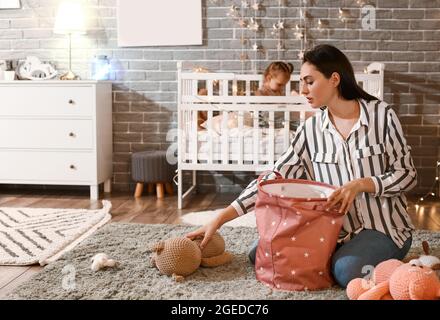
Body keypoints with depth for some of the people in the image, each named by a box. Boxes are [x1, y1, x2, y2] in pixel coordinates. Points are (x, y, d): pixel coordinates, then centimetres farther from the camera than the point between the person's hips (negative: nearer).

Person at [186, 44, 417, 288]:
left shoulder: (381, 115, -8)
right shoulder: (311, 129, 0)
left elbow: (407, 175, -3)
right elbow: (273, 178, -4)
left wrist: (360, 184, -21)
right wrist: (220, 219, -11)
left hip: (385, 225, -3)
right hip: (337, 228, 4)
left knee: (346, 271, -32)